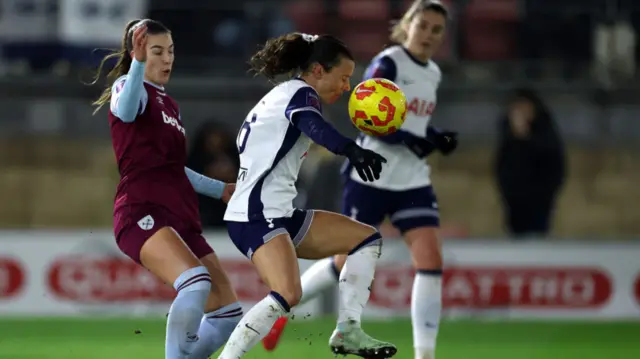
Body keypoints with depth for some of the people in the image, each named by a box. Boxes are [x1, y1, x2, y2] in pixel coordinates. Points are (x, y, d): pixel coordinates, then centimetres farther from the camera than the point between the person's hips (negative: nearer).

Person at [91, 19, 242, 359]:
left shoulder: (168, 103, 25)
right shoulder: (129, 86, 0)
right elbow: (126, 111, -27)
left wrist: (220, 189, 47)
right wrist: (139, 62, -43)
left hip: (180, 218, 9)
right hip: (143, 213, -9)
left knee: (227, 313, 4)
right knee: (197, 282, -33)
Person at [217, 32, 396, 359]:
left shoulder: (281, 95, 21)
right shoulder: (300, 93, -9)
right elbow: (315, 127, -31)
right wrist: (353, 151, -49)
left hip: (279, 214, 11)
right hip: (257, 216, -11)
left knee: (366, 239, 10)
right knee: (287, 295, -30)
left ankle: (347, 331, 3)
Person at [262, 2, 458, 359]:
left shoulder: (433, 74, 11)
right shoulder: (388, 64, -12)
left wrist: (437, 139, 4)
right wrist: (409, 139, -31)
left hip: (413, 180, 6)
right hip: (371, 177, -6)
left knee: (432, 262, -10)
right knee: (346, 263, 5)